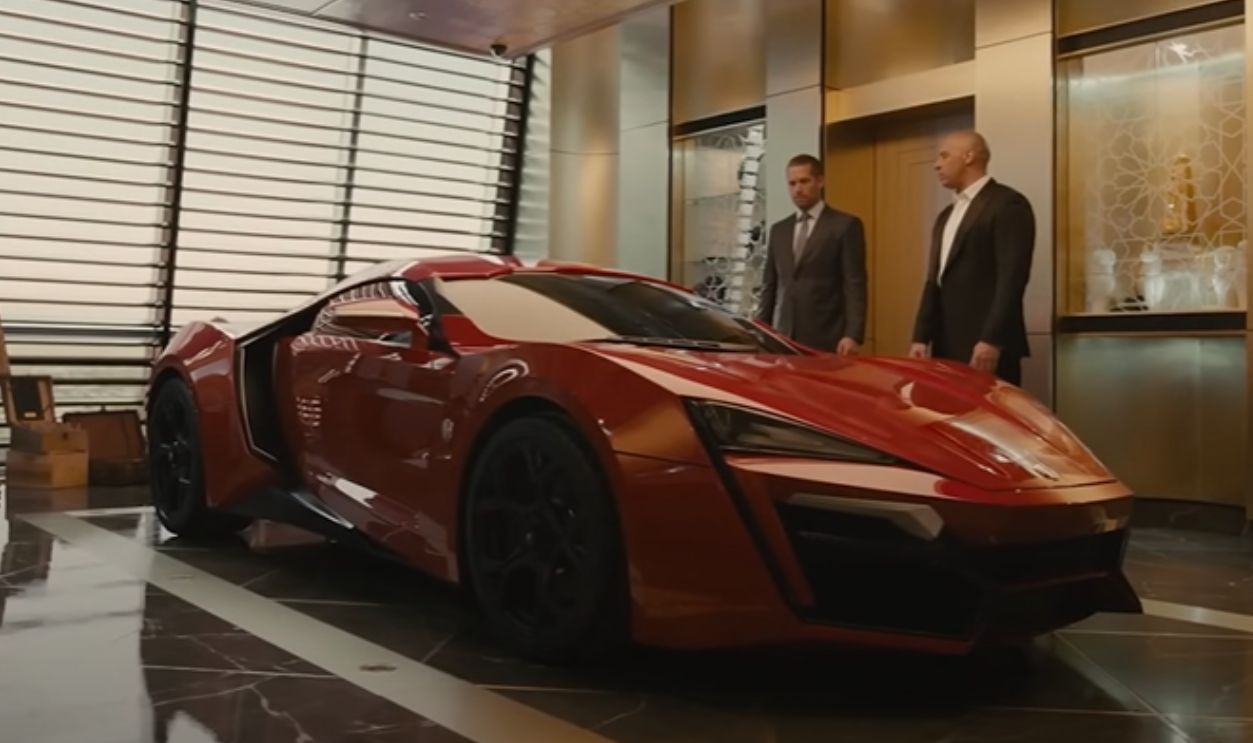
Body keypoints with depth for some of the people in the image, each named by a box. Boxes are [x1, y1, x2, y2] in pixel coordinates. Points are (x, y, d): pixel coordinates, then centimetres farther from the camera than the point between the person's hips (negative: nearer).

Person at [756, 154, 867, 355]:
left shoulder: (846, 225, 1)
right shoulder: (779, 230, 17)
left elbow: (855, 286, -6)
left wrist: (853, 335, -16)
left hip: (826, 341, -4)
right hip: (784, 339, 5)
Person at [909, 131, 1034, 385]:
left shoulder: (1007, 204, -5)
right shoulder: (946, 216, 22)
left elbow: (1012, 277, -14)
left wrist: (991, 340, -20)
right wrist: (922, 337, 11)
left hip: (987, 348, -8)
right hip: (947, 348, 8)